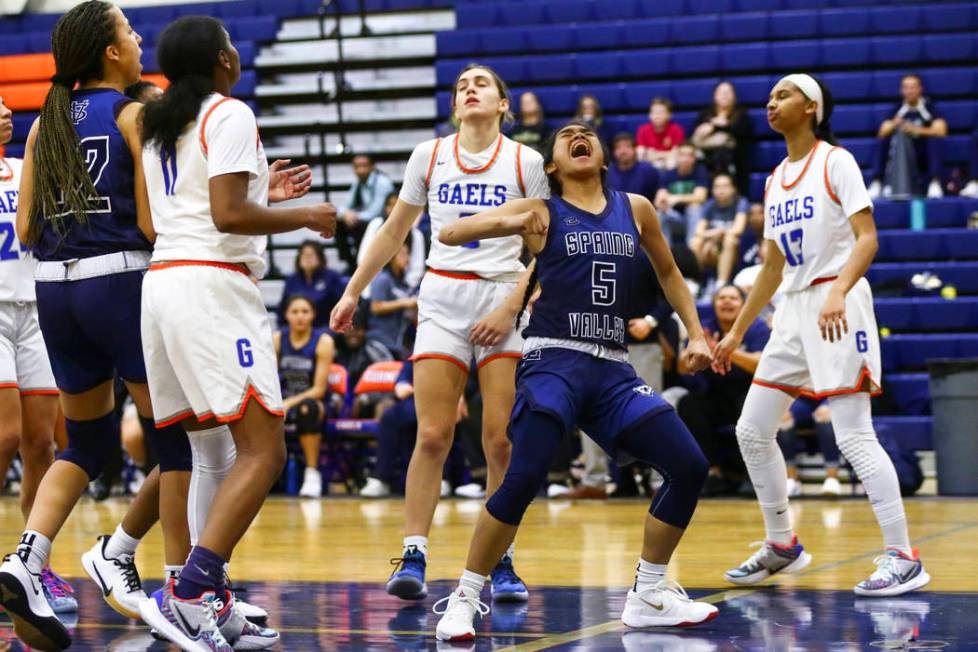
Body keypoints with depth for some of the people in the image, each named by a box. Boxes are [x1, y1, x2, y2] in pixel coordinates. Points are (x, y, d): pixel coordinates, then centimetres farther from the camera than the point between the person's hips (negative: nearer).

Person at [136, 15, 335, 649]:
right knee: (263, 453, -12)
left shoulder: (157, 124, 21)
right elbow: (227, 215, -16)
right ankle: (187, 593, -24)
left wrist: (262, 192, 32)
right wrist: (304, 217, -3)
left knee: (215, 454, 13)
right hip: (214, 285, -9)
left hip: (163, 280, 9)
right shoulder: (230, 116, -6)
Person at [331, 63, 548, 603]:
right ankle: (413, 557, -3)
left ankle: (501, 563, 3)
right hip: (443, 299, 1)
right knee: (432, 436, -7)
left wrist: (511, 307, -9)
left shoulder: (525, 162, 2)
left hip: (505, 300, -1)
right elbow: (394, 232, 17)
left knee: (502, 439, -5)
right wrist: (353, 292, 17)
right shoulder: (429, 156, 8)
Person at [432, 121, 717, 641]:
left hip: (612, 369, 4)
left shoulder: (635, 209, 14)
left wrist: (695, 334, 20)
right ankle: (464, 599, -7)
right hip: (554, 360, -4)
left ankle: (648, 596, 11)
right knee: (524, 478, -22)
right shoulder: (540, 213, 4)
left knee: (689, 466, -5)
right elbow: (449, 235, -4)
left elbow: (667, 271, 30)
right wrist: (504, 224, -23)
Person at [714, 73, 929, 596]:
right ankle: (782, 546, 21)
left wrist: (837, 293, -31)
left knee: (854, 437, -13)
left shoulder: (835, 162, -5)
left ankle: (903, 557, -8)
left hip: (838, 308, -8)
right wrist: (736, 332, 20)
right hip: (793, 310, 8)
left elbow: (868, 238, -15)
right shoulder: (776, 179, 16)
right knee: (752, 430, 7)